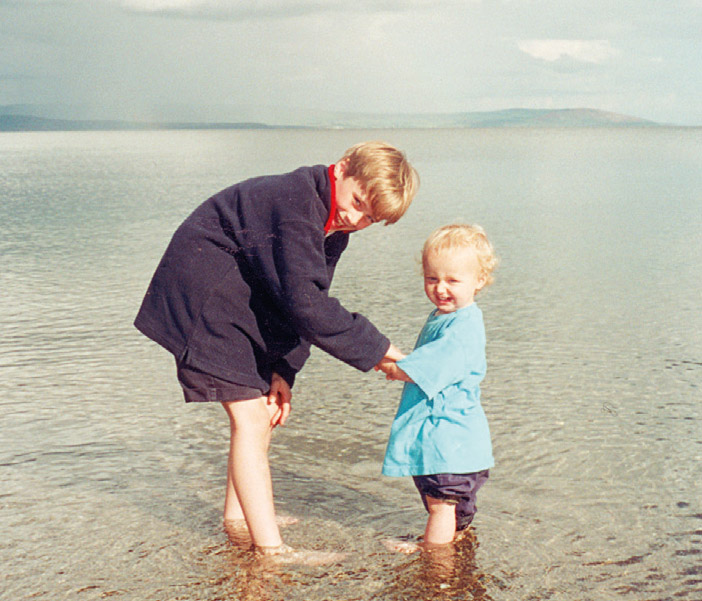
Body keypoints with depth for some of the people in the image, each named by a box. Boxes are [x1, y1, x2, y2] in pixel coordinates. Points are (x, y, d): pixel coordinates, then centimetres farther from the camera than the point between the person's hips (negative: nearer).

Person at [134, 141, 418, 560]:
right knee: (250, 417, -14)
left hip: (244, 301, 10)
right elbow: (305, 303, -35)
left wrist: (284, 371, -3)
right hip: (203, 295, -10)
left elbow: (308, 301, 5)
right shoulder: (296, 200, -30)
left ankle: (240, 516, 32)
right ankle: (271, 549, -13)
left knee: (265, 406, 16)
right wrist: (377, 350, -29)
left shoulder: (334, 228, 2)